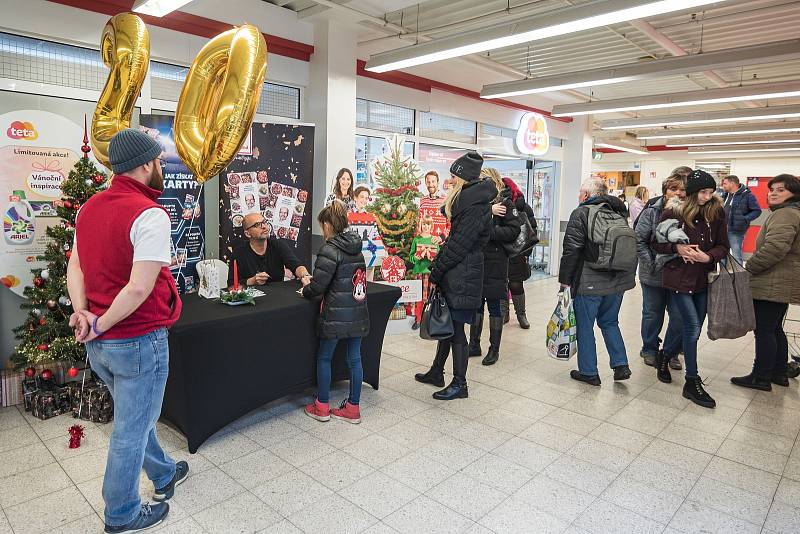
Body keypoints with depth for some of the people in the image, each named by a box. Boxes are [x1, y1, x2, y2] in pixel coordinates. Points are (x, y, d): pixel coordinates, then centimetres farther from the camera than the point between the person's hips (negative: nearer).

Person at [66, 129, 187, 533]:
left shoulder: (90, 207, 6)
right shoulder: (149, 215, -21)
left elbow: (74, 266, 7)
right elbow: (140, 288, -26)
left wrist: (82, 312, -5)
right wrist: (100, 326, -13)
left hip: (99, 345, 9)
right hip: (138, 341, -8)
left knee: (134, 415, 25)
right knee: (131, 430, 9)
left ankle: (163, 474, 47)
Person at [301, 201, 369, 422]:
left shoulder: (330, 249, -14)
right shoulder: (356, 248, 9)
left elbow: (318, 286, -17)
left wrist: (306, 288, 6)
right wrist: (314, 283, 18)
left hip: (336, 315, -7)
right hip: (358, 313, 7)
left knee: (324, 358, 11)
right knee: (354, 358, 12)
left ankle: (322, 407, 22)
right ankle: (353, 408, 22)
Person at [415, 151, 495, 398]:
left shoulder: (476, 204, -17)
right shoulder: (468, 199, 15)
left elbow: (460, 243, -20)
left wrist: (437, 270, -13)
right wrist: (437, 266, 13)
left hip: (463, 276, -10)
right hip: (454, 274, 10)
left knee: (455, 328, -1)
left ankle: (459, 384, 11)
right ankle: (437, 372, 31)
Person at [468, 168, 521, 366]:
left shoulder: (505, 203, -4)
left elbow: (513, 230, -13)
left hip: (495, 262, -5)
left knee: (494, 305, 4)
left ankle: (494, 349, 16)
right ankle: (474, 345, 25)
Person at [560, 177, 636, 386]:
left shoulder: (581, 213, -9)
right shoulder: (619, 214, 11)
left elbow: (571, 249, -15)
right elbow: (631, 247, 17)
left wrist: (565, 279, -9)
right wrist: (627, 276, 24)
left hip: (589, 283, -6)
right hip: (617, 282, 7)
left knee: (585, 325, 6)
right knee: (610, 322, 22)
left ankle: (588, 372, 13)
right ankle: (621, 365, 18)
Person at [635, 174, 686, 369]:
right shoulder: (652, 211, -8)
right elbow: (639, 239, -8)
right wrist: (650, 264, -12)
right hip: (654, 274, -1)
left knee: (679, 316, 9)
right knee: (652, 314, 13)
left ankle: (672, 353, 27)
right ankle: (650, 350, 30)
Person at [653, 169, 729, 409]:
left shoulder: (716, 213, 1)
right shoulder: (672, 212, -7)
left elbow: (723, 246, 6)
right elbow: (657, 243, 1)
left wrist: (708, 256, -15)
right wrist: (676, 247, -17)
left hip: (703, 278, 4)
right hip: (679, 277, -4)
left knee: (682, 323, 14)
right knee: (693, 326, -8)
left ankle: (664, 357, 41)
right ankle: (692, 382, 4)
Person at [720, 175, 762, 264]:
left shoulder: (747, 195, -8)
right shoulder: (725, 195, 12)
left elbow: (757, 210, -7)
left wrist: (745, 219, -17)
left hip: (736, 232, -7)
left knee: (736, 257, -5)